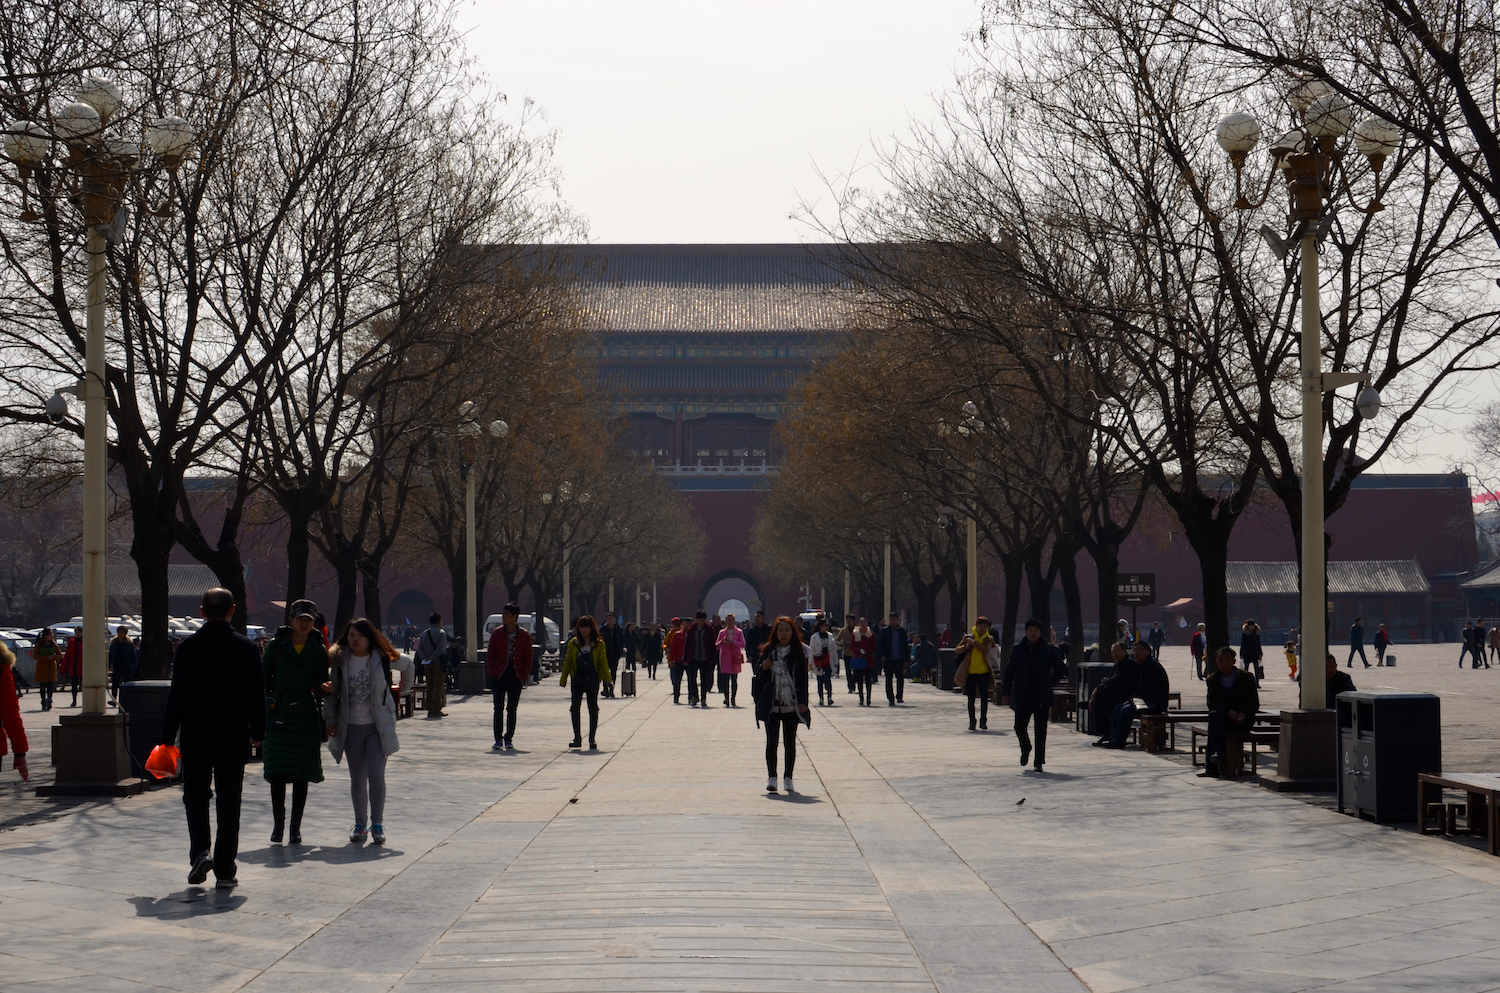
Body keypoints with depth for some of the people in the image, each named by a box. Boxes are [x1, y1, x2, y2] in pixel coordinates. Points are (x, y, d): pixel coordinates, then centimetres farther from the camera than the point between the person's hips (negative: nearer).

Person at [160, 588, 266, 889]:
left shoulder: (188, 646, -6)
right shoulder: (246, 647, -3)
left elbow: (177, 695, -6)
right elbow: (257, 694, 2)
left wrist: (168, 737, 0)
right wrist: (257, 732, 14)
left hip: (195, 737, 0)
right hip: (234, 738, 0)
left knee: (195, 797, 15)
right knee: (229, 803, 6)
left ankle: (200, 851, -5)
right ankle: (225, 870, 5)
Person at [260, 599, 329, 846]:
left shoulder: (318, 650, 6)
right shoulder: (276, 646, 2)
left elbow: (321, 686, 8)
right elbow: (263, 679, 4)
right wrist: (261, 713, -2)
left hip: (306, 714, 1)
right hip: (279, 713, -1)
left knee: (302, 773, 3)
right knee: (278, 770, -8)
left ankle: (295, 827, 11)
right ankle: (278, 824, 3)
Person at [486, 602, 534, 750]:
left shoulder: (524, 635, 0)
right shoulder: (497, 633, 2)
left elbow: (528, 659, 4)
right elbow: (490, 655, 5)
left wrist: (523, 677, -4)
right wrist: (492, 673, -5)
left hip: (515, 677, 0)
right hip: (499, 676, 0)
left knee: (512, 709, 6)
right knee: (499, 708, -4)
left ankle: (508, 739, 13)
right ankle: (498, 740, -3)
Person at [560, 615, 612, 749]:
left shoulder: (599, 644, 1)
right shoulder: (573, 643, 5)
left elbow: (603, 662, 1)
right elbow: (567, 662, 8)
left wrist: (607, 678, -6)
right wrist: (563, 679, 5)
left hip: (593, 680, -1)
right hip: (577, 680, 1)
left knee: (593, 709, 4)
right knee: (575, 709, -3)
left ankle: (592, 739, 11)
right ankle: (577, 738, 4)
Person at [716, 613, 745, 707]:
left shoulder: (739, 632, 6)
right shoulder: (722, 632, 10)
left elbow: (742, 644, -5)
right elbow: (716, 646, 7)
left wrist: (732, 642, -18)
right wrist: (722, 642, -14)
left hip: (735, 658, -1)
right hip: (725, 658, 1)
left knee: (734, 680, 2)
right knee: (725, 679, -9)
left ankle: (733, 698, 12)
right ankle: (726, 699, -6)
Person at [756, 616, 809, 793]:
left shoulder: (799, 653, 2)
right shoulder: (768, 651, 5)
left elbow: (803, 679, 2)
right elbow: (760, 675, 14)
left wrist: (802, 702, -6)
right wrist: (763, 668, -9)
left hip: (791, 705, 0)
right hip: (771, 705, 0)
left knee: (790, 742, 6)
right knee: (771, 741, -3)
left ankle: (788, 779, 15)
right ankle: (771, 778, 1)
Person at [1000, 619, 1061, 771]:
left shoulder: (1048, 650, -1)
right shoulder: (1018, 649, 1)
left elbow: (1060, 668, 13)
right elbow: (1008, 672, 2)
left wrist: (1050, 682, 3)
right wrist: (1005, 692, -4)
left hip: (1042, 697, -1)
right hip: (1022, 696, 1)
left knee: (1040, 730, -2)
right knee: (1019, 726, 3)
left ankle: (1039, 762, 6)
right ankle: (1025, 749, 34)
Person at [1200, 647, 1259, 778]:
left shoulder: (1247, 677, 2)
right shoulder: (1213, 680, 8)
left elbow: (1254, 704, 0)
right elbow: (1212, 704, -2)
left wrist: (1244, 714, -22)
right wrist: (1228, 711, -22)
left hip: (1243, 720, -3)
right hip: (1223, 718, 3)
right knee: (1213, 715, -35)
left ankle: (1210, 766, -34)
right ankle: (1218, 753, -42)